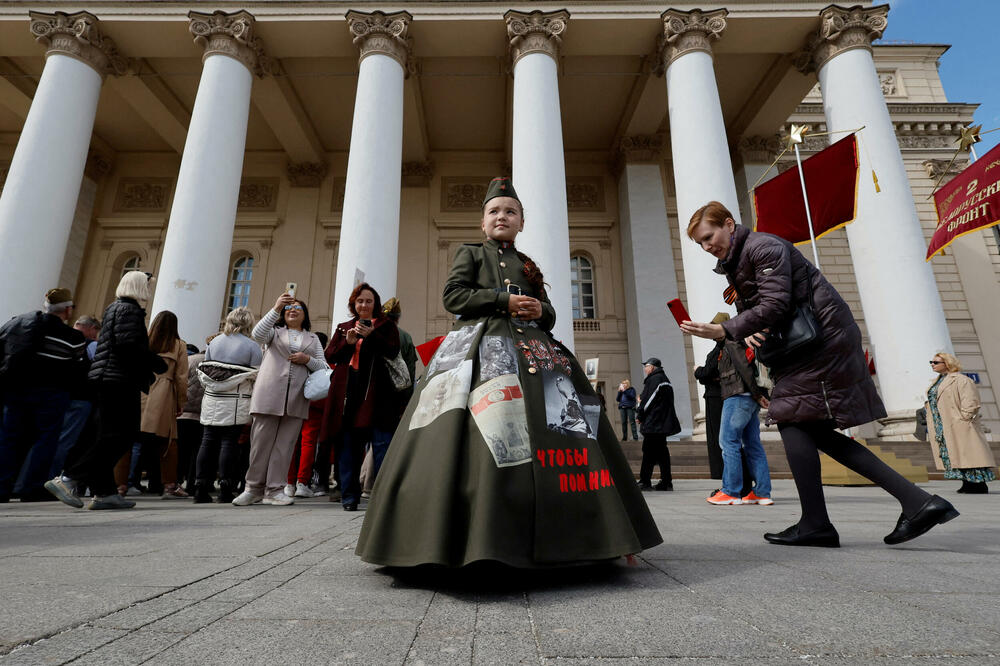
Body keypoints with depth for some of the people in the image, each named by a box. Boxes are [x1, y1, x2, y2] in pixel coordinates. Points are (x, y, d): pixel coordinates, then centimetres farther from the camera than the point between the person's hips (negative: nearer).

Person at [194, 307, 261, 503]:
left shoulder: (214, 341, 10)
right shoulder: (252, 346, -5)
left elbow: (202, 372, 15)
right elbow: (256, 377, -7)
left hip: (211, 401, 4)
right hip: (236, 404, -4)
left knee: (208, 442, 9)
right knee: (230, 443, -1)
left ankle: (201, 489, 13)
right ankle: (225, 490, 3)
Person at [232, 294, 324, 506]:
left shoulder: (312, 339, 20)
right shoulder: (275, 331, 15)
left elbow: (323, 367, 15)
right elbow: (258, 334, -8)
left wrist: (307, 359, -6)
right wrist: (276, 308, -17)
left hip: (296, 398, 1)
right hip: (269, 394, -1)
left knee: (285, 443, 0)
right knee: (261, 441, -1)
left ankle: (275, 489, 6)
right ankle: (254, 488, 11)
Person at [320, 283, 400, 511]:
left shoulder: (385, 325, 12)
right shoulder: (343, 327, 22)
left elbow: (393, 351, -3)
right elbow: (330, 356, 12)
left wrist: (372, 335, -15)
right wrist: (347, 342, -5)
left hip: (376, 391, -3)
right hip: (347, 392, 4)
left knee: (382, 443, -8)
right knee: (347, 443, 4)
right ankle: (349, 495, 13)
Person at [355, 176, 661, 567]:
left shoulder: (529, 266, 27)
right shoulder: (470, 253, 16)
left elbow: (549, 313, 24)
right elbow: (453, 296, 1)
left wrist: (540, 311, 0)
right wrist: (504, 300, -8)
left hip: (531, 350, 5)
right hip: (481, 348, -4)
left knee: (556, 427, -8)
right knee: (486, 429, -18)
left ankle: (546, 532, -1)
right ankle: (479, 536, -11)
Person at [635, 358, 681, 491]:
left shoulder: (653, 379, -12)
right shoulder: (665, 379, 19)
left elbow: (647, 400, -15)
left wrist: (639, 416, -4)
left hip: (653, 423, -10)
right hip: (664, 422, 10)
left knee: (648, 452, -7)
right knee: (661, 451, 11)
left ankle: (644, 482, -5)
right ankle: (666, 482, 13)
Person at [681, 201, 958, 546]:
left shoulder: (763, 247, -14)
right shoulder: (734, 264, 16)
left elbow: (774, 306, -23)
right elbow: (749, 308, 15)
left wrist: (722, 331, -28)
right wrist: (749, 333, -8)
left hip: (823, 335, -10)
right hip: (809, 343, 10)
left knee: (791, 418, -10)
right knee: (817, 430, 7)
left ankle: (815, 523, -4)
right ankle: (917, 501, 7)